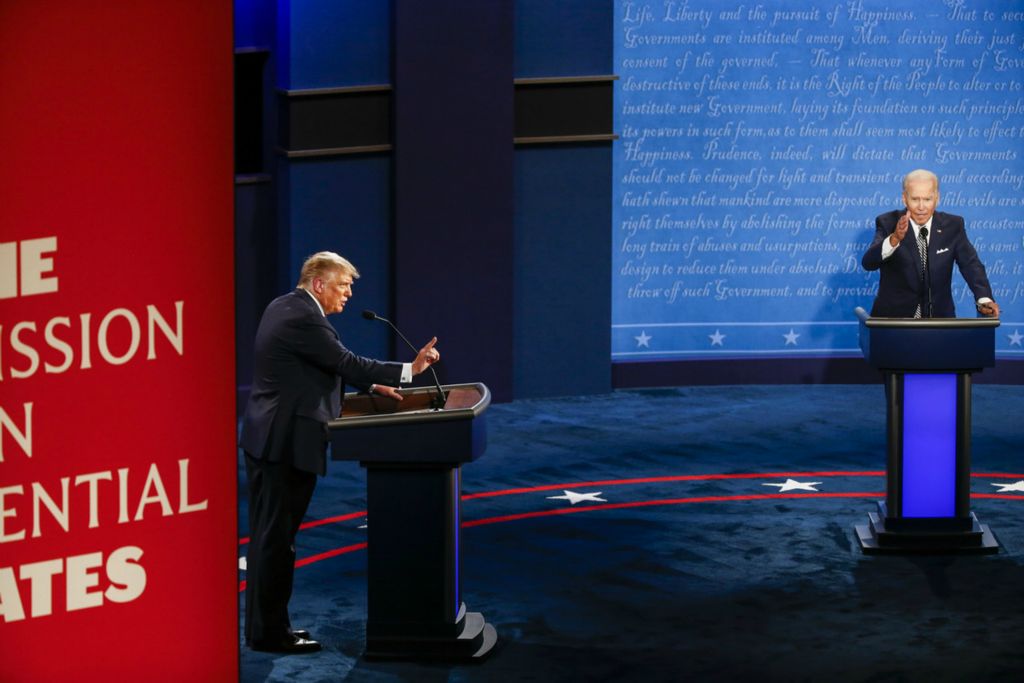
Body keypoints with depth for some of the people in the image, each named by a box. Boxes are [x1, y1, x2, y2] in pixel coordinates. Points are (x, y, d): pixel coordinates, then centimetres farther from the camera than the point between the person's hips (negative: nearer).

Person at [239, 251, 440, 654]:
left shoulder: (283, 307, 14)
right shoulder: (303, 318, -18)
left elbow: (329, 366, 21)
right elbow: (345, 362, -19)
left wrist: (371, 386, 18)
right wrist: (409, 370, -16)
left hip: (264, 439, 11)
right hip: (288, 442, -11)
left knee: (266, 535, 14)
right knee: (277, 537, -4)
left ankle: (262, 625, 22)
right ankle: (270, 632, 2)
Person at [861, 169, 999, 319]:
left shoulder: (953, 226, 3)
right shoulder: (888, 223, -4)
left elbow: (971, 264, -2)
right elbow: (868, 263, -18)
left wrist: (984, 299, -21)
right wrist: (894, 238, -36)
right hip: (894, 317, -2)